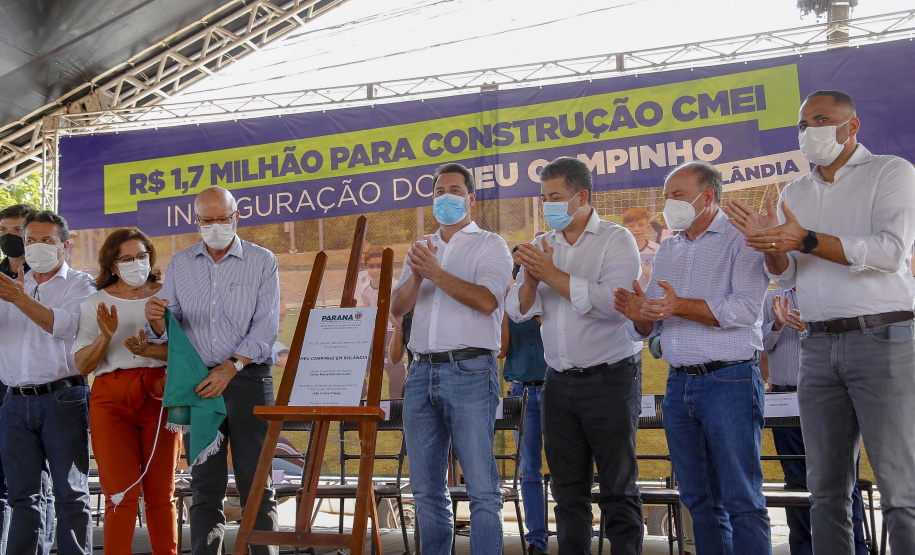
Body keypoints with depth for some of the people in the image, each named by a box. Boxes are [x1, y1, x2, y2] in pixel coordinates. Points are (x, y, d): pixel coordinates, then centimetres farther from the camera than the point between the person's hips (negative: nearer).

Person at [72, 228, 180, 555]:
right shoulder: (97, 302, 11)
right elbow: (82, 365, 7)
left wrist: (149, 350, -17)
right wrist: (105, 337, -11)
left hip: (158, 395, 0)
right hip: (111, 398, 0)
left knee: (161, 492, 1)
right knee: (122, 494, -8)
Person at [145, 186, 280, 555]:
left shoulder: (262, 261, 4)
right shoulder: (180, 264, 13)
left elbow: (265, 327, -5)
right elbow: (167, 330, 9)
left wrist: (231, 367, -16)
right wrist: (156, 319, -15)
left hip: (248, 377, -3)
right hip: (198, 381, 3)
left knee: (256, 481, -2)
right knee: (205, 483, 6)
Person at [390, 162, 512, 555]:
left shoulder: (490, 245, 4)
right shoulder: (421, 251, 21)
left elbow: (487, 300, -12)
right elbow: (397, 308, 12)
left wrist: (436, 273, -14)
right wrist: (416, 276, -7)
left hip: (469, 372, -5)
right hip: (422, 372, 6)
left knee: (482, 488, -8)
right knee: (426, 489, 9)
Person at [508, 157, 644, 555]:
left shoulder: (616, 240, -5)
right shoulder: (542, 247, 11)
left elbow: (612, 302, -21)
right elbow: (519, 310, 6)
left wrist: (552, 274, -17)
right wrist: (531, 279, -14)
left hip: (610, 377, -5)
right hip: (559, 383, 5)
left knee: (618, 488, 0)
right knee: (568, 489, 10)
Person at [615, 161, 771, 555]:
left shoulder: (740, 240, -3)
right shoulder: (667, 250, 17)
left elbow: (746, 308, -18)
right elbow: (648, 327, 16)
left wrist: (681, 306, -25)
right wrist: (639, 314, -7)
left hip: (729, 380, -7)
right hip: (679, 385, 7)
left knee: (741, 500, -6)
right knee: (699, 500, 11)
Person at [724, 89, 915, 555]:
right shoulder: (794, 194, 18)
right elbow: (786, 275, 14)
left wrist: (806, 240, -20)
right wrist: (769, 245, -8)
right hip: (819, 346, 5)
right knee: (826, 487, 7)